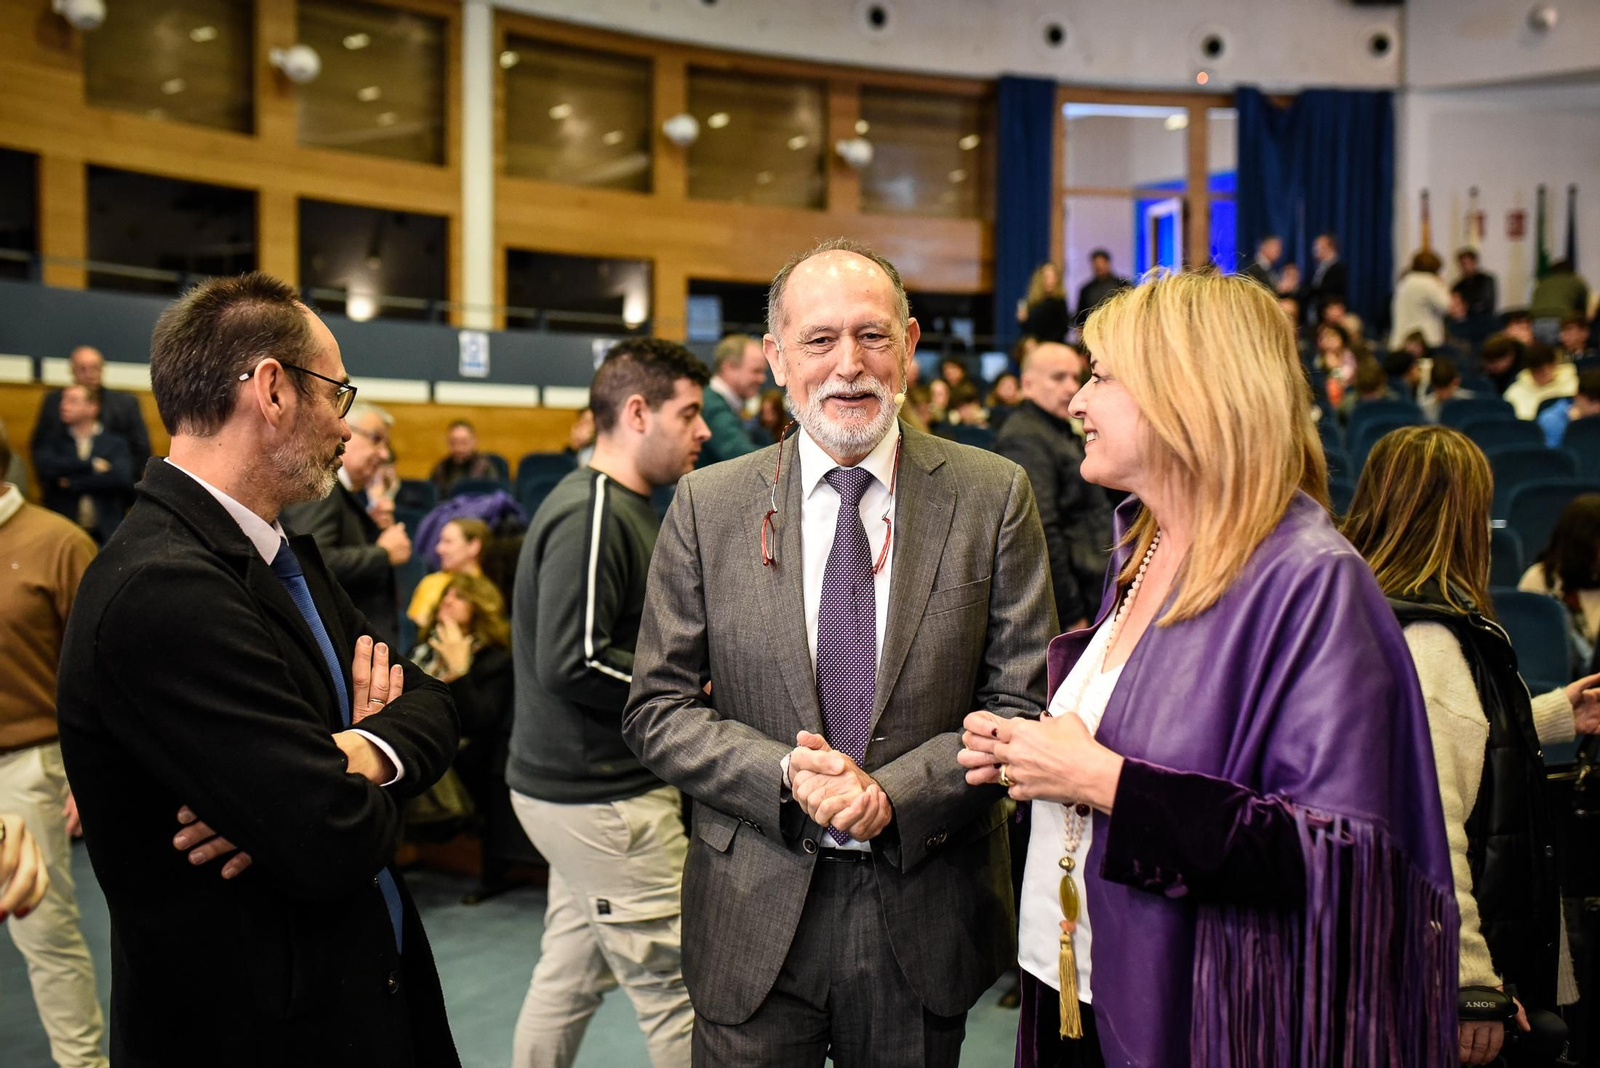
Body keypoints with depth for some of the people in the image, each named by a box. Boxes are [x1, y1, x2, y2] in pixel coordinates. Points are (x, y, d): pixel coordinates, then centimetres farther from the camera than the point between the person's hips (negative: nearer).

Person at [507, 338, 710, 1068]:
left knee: (569, 977, 18)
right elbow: (571, 663, -25)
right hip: (602, 798, -10)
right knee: (676, 994, -2)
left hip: (582, 787, 10)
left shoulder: (622, 509, 14)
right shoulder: (591, 516, -18)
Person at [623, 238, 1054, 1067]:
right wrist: (787, 775, -16)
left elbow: (1024, 703, -4)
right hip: (754, 918, 0)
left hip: (926, 913, 1)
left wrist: (894, 791, -18)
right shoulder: (708, 507, -2)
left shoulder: (992, 496, -4)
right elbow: (657, 710, -1)